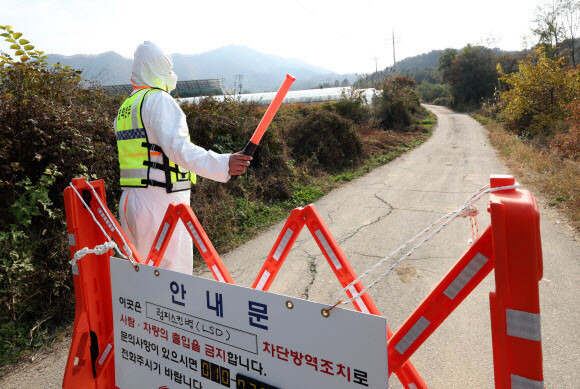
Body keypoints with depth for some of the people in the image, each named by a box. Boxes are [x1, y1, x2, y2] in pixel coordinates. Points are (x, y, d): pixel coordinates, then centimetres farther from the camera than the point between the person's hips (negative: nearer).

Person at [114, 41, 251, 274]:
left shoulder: (124, 108, 19)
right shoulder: (159, 100, -10)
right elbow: (178, 147, -25)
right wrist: (222, 165, -33)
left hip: (129, 201, 9)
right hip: (160, 202, -9)